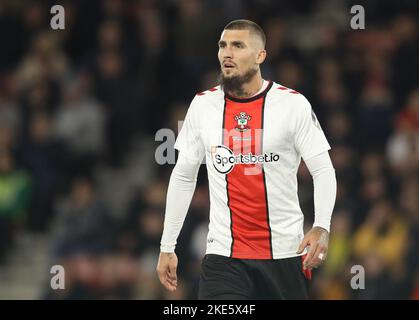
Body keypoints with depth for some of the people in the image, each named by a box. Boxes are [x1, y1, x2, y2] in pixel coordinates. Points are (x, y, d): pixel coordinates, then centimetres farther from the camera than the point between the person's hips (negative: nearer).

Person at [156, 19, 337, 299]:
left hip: (285, 254, -1)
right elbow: (183, 176, 13)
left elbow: (323, 171, -3)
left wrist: (321, 228, -20)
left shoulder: (294, 104, -4)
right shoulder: (203, 105, 5)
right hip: (224, 255, 1)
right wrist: (167, 247, 11)